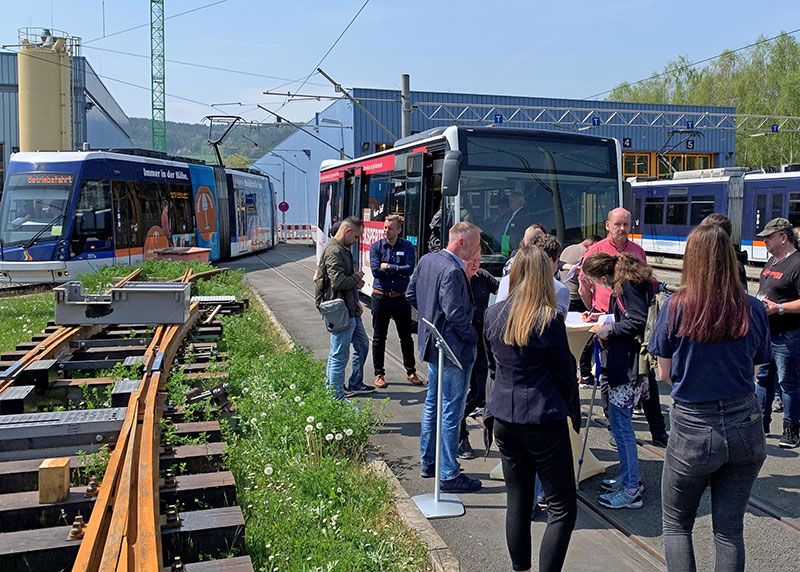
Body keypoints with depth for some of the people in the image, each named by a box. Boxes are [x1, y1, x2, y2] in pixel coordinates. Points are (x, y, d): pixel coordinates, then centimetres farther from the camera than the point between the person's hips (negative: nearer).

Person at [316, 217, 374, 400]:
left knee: (362, 345, 21)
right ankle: (337, 397, 4)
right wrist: (357, 277, -10)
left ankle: (355, 384, 34)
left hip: (351, 310, 11)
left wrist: (355, 280, 7)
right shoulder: (334, 252, -18)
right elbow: (338, 282, -27)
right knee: (339, 356, -3)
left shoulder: (344, 249, 15)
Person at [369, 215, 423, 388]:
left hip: (401, 298, 0)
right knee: (379, 338, 7)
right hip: (381, 297, 0)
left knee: (406, 337, 10)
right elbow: (375, 270, -13)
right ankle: (379, 374, 18)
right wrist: (398, 270, -10)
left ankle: (411, 372, 24)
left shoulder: (407, 247, 0)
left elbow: (409, 269, -15)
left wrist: (388, 267, -14)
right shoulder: (376, 247, 0)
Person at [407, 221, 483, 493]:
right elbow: (457, 315, -27)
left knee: (432, 404, 21)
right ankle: (449, 475, 10)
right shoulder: (453, 271, -24)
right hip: (454, 349, -10)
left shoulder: (427, 260, 4)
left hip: (432, 344, 10)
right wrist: (474, 338, -12)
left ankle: (428, 462, 34)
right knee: (451, 412, 0)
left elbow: (411, 294, 14)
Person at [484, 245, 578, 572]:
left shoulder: (493, 315, 0)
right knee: (562, 509, 5)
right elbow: (565, 374, -4)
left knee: (517, 501, 17)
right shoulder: (549, 321, -15)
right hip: (543, 422, -6)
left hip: (503, 419, 6)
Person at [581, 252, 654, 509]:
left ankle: (631, 490, 5)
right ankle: (627, 477, 30)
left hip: (628, 367, -10)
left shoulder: (629, 285, -16)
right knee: (619, 420, 17)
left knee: (620, 424, -4)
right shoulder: (623, 284, 14)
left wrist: (610, 328, -11)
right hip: (621, 364, 10)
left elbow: (638, 322, -22)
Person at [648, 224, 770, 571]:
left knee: (676, 525, 16)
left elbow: (664, 373, -4)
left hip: (693, 428, -3)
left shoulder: (675, 308, -12)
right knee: (730, 530, 16)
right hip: (745, 426, 3)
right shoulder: (753, 310, -5)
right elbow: (754, 368, 4)